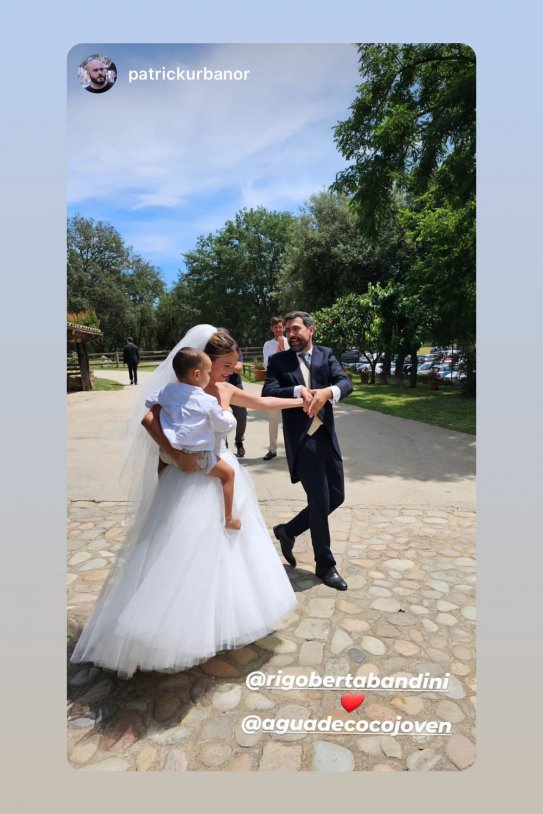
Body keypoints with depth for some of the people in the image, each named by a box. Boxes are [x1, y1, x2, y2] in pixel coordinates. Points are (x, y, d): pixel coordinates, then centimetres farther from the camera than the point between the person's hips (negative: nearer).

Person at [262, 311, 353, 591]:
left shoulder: (326, 355, 7)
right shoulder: (278, 360, 1)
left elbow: (346, 382, -9)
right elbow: (268, 394, -13)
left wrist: (327, 392, -31)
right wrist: (298, 390, -29)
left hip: (327, 436, 5)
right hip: (301, 440, -4)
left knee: (336, 496, 12)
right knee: (320, 502, 0)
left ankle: (287, 531, 32)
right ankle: (325, 566, 22)